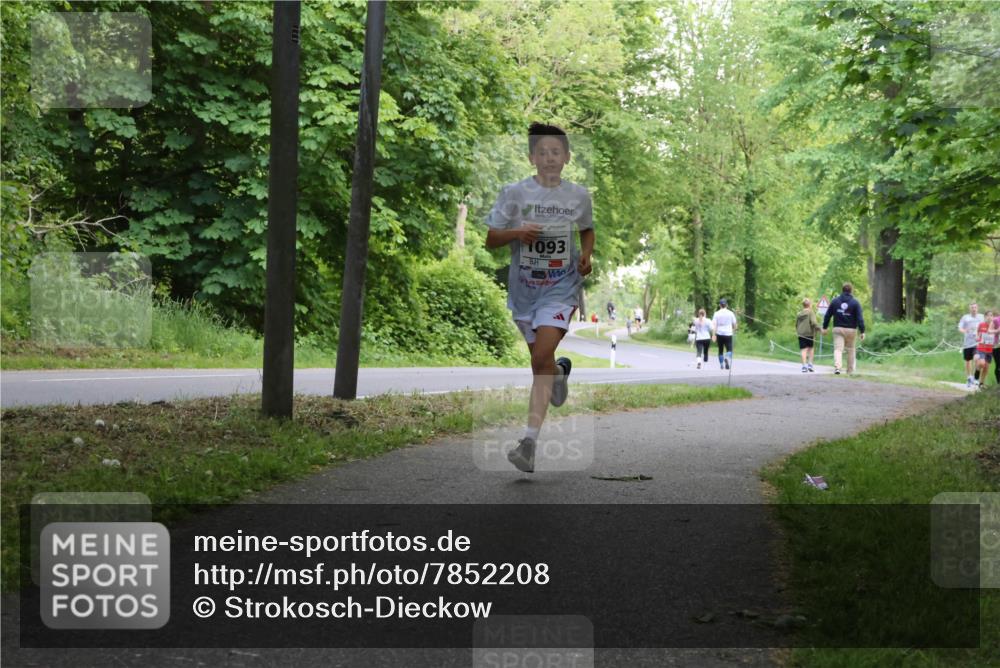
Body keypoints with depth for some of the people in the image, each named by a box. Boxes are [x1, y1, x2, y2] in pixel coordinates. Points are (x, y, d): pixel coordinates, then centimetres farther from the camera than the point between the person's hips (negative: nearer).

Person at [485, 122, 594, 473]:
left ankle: (529, 441, -20)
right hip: (523, 286, 2)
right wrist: (517, 233, -19)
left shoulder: (578, 195, 2)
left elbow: (587, 229, 21)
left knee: (541, 358, -18)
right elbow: (489, 239, -1)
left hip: (561, 287, -2)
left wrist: (586, 255, 2)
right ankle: (561, 370, 53)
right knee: (540, 360, 13)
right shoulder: (513, 193, -4)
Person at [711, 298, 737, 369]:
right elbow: (734, 324, 6)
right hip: (728, 334, -1)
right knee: (729, 350, -2)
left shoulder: (716, 314, 0)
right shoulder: (730, 313, 0)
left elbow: (714, 324, -9)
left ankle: (721, 365, 20)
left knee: (720, 350, 15)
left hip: (719, 334, 1)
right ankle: (727, 358, -33)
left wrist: (714, 334, -12)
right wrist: (734, 331, 25)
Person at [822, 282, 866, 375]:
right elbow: (860, 318, -8)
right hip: (851, 330, -1)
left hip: (838, 329, 1)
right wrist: (862, 331, -6)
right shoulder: (855, 303, -2)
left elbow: (827, 315, 7)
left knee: (838, 349, -5)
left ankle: (837, 367, -27)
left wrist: (825, 327, 16)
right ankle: (850, 370, 16)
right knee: (851, 350, 12)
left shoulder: (835, 301, 5)